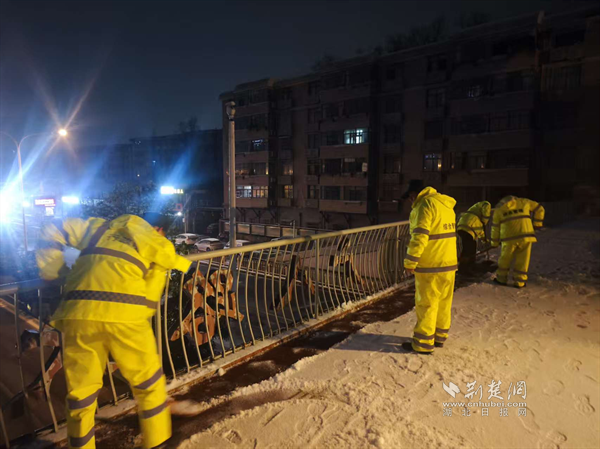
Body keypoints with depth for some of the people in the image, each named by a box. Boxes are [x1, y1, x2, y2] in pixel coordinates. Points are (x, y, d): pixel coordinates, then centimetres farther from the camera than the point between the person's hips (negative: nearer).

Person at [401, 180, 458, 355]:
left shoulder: (425, 205, -14)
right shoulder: (446, 205, 14)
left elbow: (419, 237, -21)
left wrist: (410, 263, -15)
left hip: (430, 266, -9)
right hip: (449, 263, 9)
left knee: (426, 304, 0)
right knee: (444, 302, 16)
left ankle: (423, 344, 8)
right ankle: (439, 337, 29)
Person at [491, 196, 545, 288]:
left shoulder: (498, 209, 15)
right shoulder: (523, 202, 19)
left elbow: (495, 228, 16)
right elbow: (539, 209, 23)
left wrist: (494, 243, 24)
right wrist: (537, 223, 29)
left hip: (509, 237, -1)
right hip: (526, 235, 1)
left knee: (505, 259, 15)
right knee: (522, 260, 12)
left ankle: (501, 279, 26)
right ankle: (519, 282, 16)